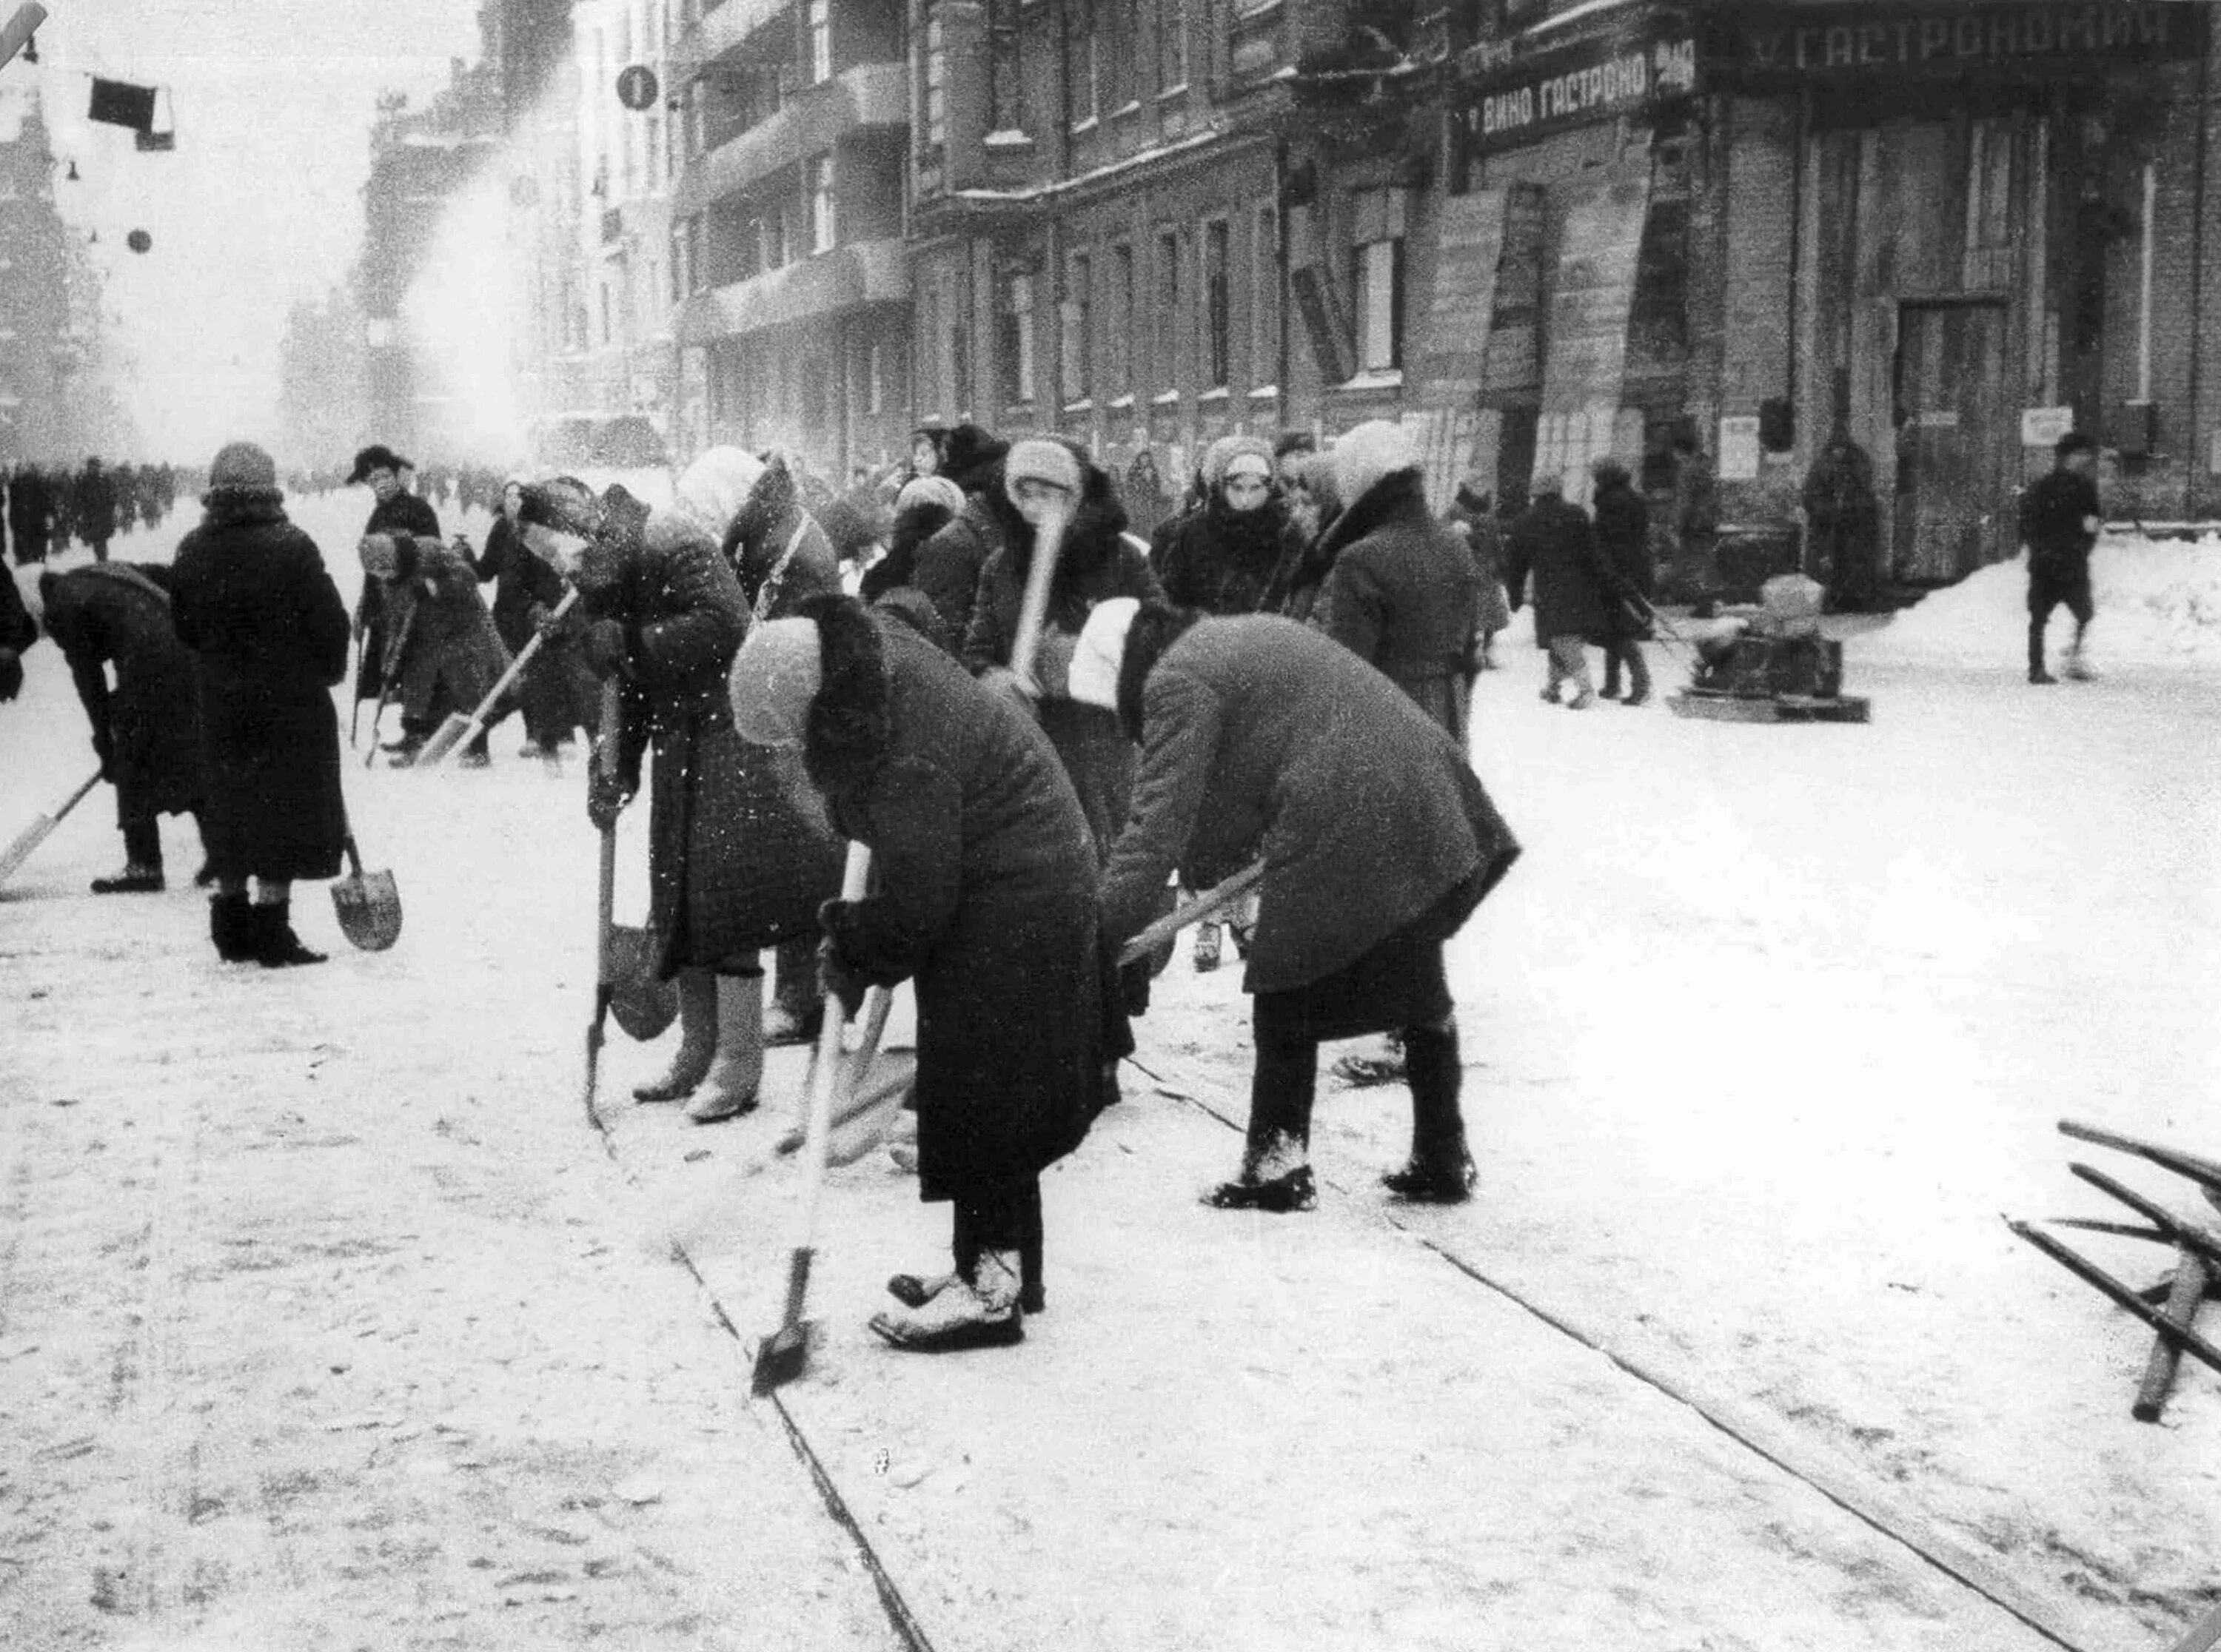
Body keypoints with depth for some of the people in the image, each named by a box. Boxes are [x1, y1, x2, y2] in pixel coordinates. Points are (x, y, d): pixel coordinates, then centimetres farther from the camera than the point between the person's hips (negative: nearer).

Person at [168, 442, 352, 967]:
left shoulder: (192, 551, 1)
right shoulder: (291, 548, -14)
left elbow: (185, 628, 10)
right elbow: (330, 623, -11)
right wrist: (328, 670, 7)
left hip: (220, 705, 5)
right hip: (291, 703, -5)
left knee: (230, 809, 15)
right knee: (286, 807, 1)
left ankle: (231, 926, 18)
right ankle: (271, 929, -1)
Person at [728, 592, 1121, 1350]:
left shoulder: (907, 756, -32)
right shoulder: (872, 655, -5)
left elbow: (915, 903, -24)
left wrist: (855, 955, -7)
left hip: (1010, 911, -10)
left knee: (981, 1095, -4)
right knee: (996, 1095, 16)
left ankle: (992, 1288, 3)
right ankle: (1005, 1265, 26)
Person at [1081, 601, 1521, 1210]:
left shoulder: (1178, 680, -5)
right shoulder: (1249, 634, 25)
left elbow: (1162, 814, -14)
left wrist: (1108, 920, -16)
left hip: (1341, 833, -9)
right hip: (1431, 807, 9)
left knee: (1285, 998, 5)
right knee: (1422, 988, 18)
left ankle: (1277, 1167, 11)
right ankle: (1443, 1163, 29)